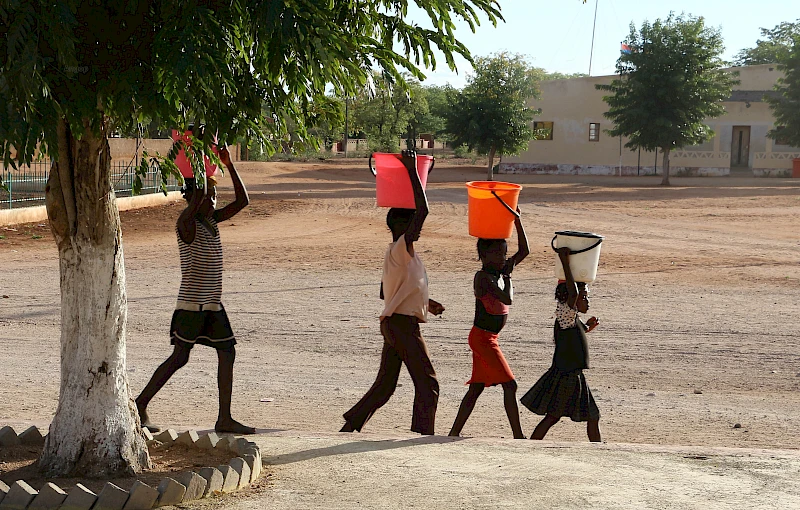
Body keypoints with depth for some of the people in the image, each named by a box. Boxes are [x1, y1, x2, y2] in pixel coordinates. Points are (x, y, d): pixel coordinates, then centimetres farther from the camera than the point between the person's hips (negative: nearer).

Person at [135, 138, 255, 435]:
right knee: (180, 357, -4)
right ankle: (141, 404, 9)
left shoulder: (212, 221, 12)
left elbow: (242, 201, 10)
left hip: (213, 304, 8)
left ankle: (224, 418, 3)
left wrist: (228, 165, 4)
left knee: (227, 352, 1)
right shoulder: (187, 223, -11)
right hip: (191, 303, -8)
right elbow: (197, 198, -29)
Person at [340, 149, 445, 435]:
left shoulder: (394, 253, 15)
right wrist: (412, 171, -19)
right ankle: (425, 435, -4)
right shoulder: (402, 248, -13)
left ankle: (350, 427, 15)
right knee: (427, 383, -4)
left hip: (392, 323, 10)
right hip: (404, 324, -10)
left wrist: (424, 303, 21)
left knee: (385, 385, 14)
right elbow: (422, 210, -24)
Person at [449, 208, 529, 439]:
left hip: (489, 339, 9)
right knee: (509, 385, -9)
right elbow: (507, 299, -26)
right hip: (482, 338, -9)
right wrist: (507, 277, -9)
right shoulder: (483, 277, -16)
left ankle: (454, 433, 14)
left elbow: (524, 251, 12)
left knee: (477, 388, 11)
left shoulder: (500, 271, 9)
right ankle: (518, 435, -5)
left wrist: (517, 221, 6)